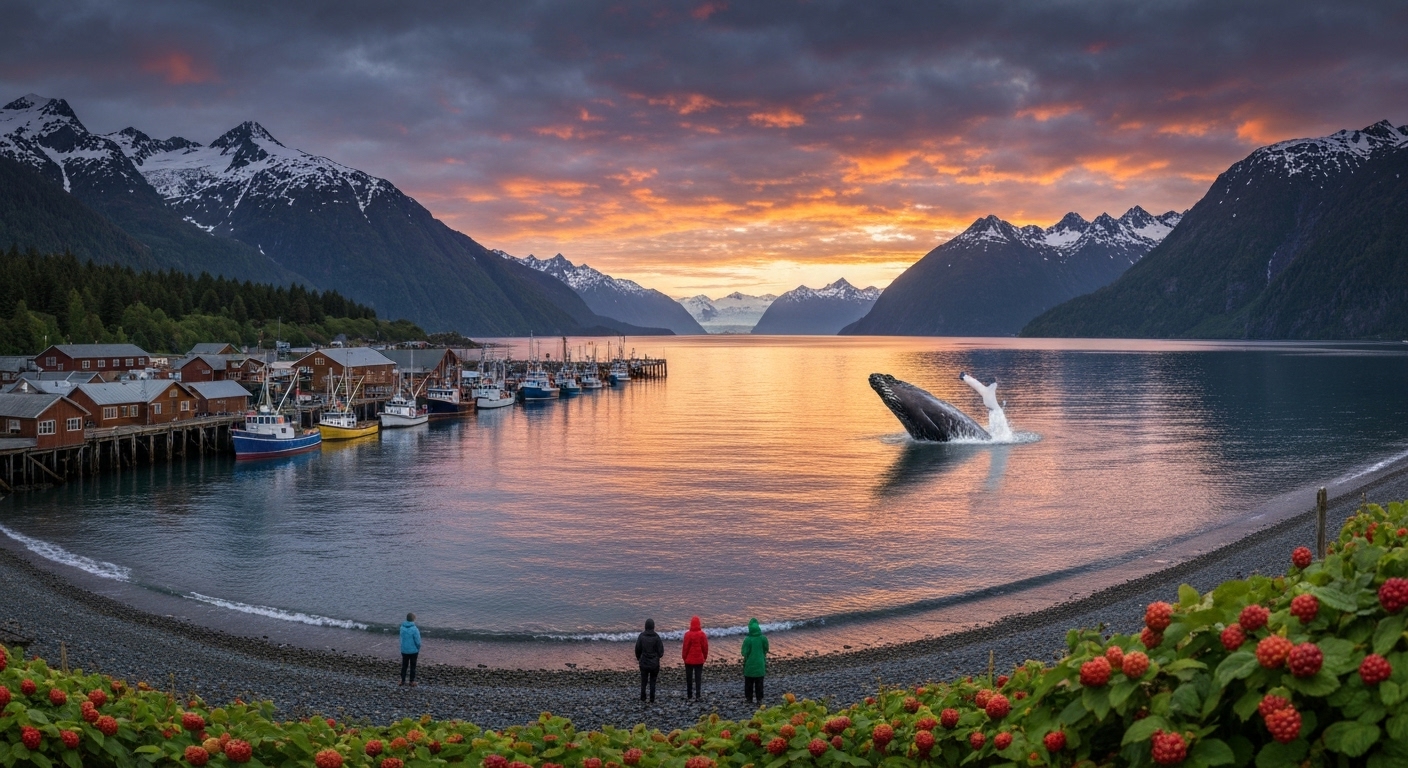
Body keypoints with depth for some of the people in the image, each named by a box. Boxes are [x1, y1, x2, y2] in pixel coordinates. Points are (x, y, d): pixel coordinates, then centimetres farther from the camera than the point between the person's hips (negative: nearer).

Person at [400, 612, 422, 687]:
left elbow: (401, 639, 2)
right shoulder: (415, 629, -22)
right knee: (412, 666, 10)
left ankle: (402, 680, 23)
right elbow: (418, 641, -17)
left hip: (404, 650, 4)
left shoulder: (402, 627, -6)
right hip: (413, 651, -4)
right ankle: (412, 682, 15)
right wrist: (418, 649, 1)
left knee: (404, 665, 17)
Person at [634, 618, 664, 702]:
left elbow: (637, 649, -3)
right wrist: (659, 655, 14)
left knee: (643, 680, 12)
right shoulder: (656, 637, -10)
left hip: (644, 663, 1)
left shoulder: (641, 636, -8)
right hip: (654, 663, 0)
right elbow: (661, 651, -9)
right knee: (653, 681, 10)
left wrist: (638, 657, 15)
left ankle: (643, 697, 13)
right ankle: (652, 698, 9)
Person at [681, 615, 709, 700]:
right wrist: (705, 657, 12)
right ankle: (698, 694, 2)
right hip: (699, 660, 2)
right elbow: (705, 647, -1)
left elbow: (685, 647, -9)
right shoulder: (702, 634, -5)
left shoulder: (688, 634, -13)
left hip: (689, 659, -2)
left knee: (689, 677, 10)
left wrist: (684, 657, 4)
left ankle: (689, 695, 14)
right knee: (698, 677, 6)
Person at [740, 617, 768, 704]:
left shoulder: (747, 639, -17)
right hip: (760, 665, 3)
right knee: (759, 683, 12)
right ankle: (759, 699, 14)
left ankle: (749, 698, 15)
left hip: (749, 665, -2)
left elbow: (744, 653, -12)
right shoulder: (763, 638, -8)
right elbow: (766, 650, 3)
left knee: (749, 683, 11)